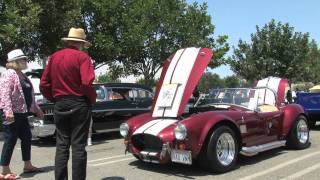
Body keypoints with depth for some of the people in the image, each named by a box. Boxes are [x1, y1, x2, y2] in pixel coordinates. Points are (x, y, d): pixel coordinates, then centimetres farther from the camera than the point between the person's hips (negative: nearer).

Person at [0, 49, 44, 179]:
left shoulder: (23, 76, 17)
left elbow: (29, 96, 23)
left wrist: (37, 110, 24)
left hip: (22, 113, 10)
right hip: (12, 114, -9)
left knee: (27, 138, 15)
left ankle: (28, 166, 28)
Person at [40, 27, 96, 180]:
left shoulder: (54, 57, 9)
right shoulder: (82, 57, -8)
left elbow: (44, 84, 7)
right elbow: (87, 83, -20)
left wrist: (54, 99, 17)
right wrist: (93, 98, -4)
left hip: (59, 105, 5)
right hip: (79, 105, -5)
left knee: (61, 145, 11)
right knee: (78, 146, 1)